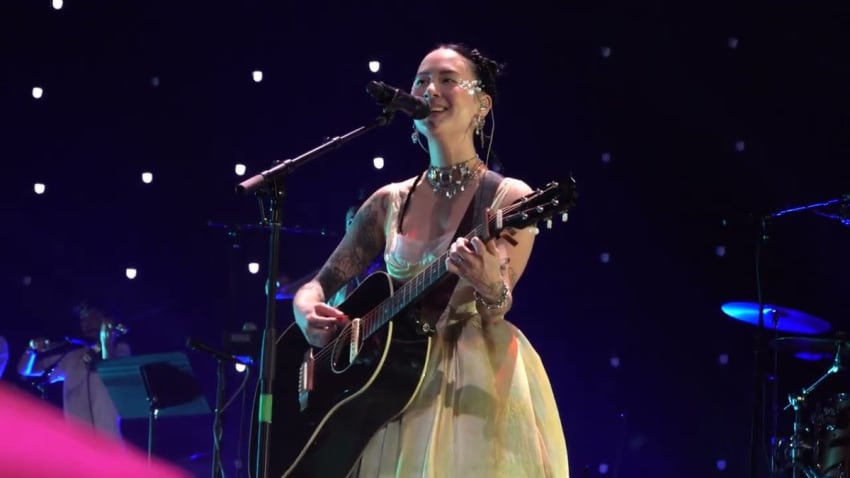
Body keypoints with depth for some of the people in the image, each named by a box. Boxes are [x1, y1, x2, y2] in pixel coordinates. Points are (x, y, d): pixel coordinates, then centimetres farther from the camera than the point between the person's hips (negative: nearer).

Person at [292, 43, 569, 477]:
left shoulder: (509, 198, -4)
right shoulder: (389, 202, 9)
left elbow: (497, 311, -13)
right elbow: (321, 284, 10)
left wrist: (491, 289, -36)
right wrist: (308, 312, -13)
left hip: (482, 381, -4)